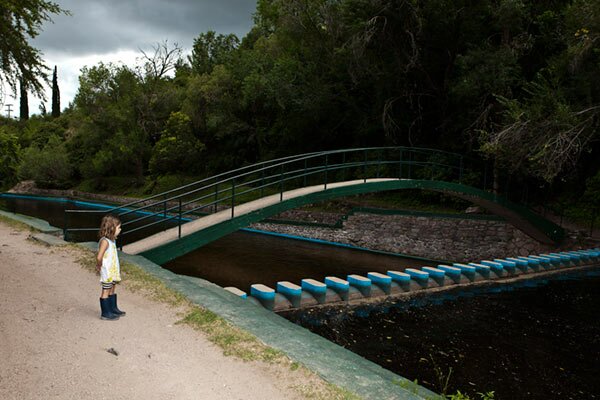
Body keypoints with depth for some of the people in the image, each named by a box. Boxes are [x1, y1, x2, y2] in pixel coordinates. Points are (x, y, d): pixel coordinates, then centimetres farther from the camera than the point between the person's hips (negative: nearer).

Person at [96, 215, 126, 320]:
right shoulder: (104, 241, -22)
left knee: (112, 290, 19)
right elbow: (99, 257, -28)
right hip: (107, 272, -9)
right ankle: (105, 313, 14)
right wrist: (99, 266, -12)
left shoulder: (112, 240, 8)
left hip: (113, 270, 9)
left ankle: (113, 309, 33)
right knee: (106, 291, 3)